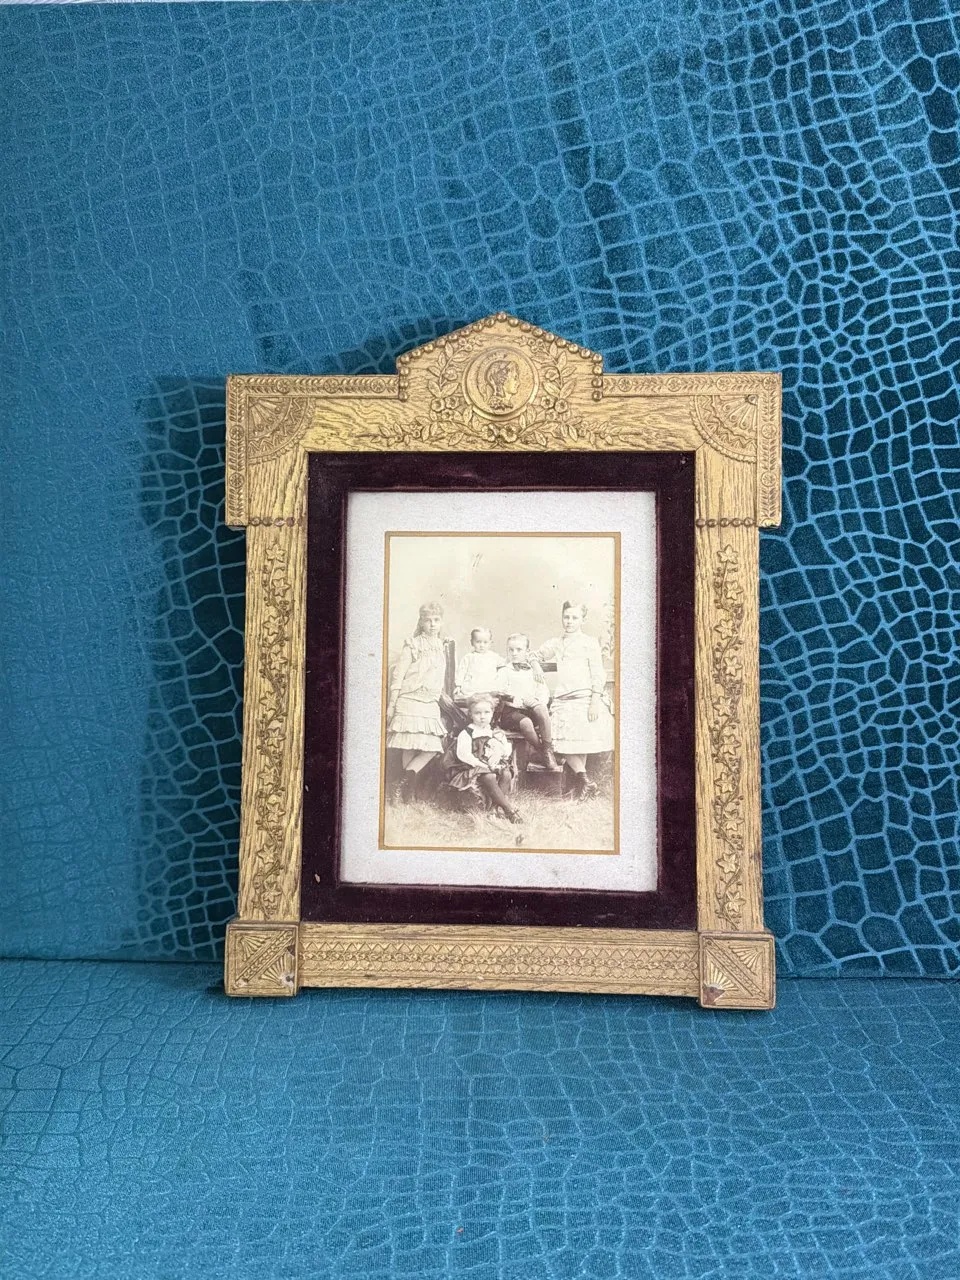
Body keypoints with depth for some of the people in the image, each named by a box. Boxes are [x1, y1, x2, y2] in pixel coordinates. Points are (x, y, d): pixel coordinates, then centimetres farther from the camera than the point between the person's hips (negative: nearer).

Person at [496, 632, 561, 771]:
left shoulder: (534, 670, 19)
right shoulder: (504, 671, 10)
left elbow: (545, 693, 10)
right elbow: (501, 694, -4)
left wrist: (539, 702, -14)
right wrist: (522, 701, -18)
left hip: (532, 710, 2)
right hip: (512, 710, -2)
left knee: (541, 708, -34)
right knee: (526, 723, -36)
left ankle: (548, 749, -29)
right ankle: (541, 752, -17)